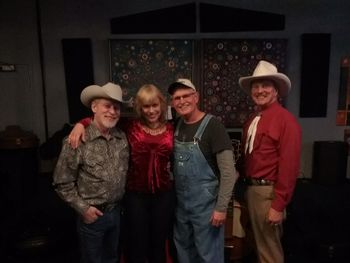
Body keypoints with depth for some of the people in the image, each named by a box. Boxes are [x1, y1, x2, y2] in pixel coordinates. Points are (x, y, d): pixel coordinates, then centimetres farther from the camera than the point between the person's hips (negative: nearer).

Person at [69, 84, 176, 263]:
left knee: (159, 244, 19)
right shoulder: (131, 126, -6)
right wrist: (82, 124, -17)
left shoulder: (171, 129, 1)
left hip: (164, 195, 2)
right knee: (137, 246, 11)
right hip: (136, 195, -2)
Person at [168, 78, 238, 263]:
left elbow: (228, 172, -18)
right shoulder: (177, 126, 2)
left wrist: (221, 207, -18)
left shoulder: (212, 126, -17)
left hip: (205, 203, -6)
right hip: (180, 201, 6)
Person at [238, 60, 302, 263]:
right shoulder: (252, 120, 9)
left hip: (267, 191, -8)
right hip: (251, 188, 8)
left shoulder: (285, 119, -17)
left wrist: (278, 205, -20)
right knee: (260, 244, 24)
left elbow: (289, 165, -20)